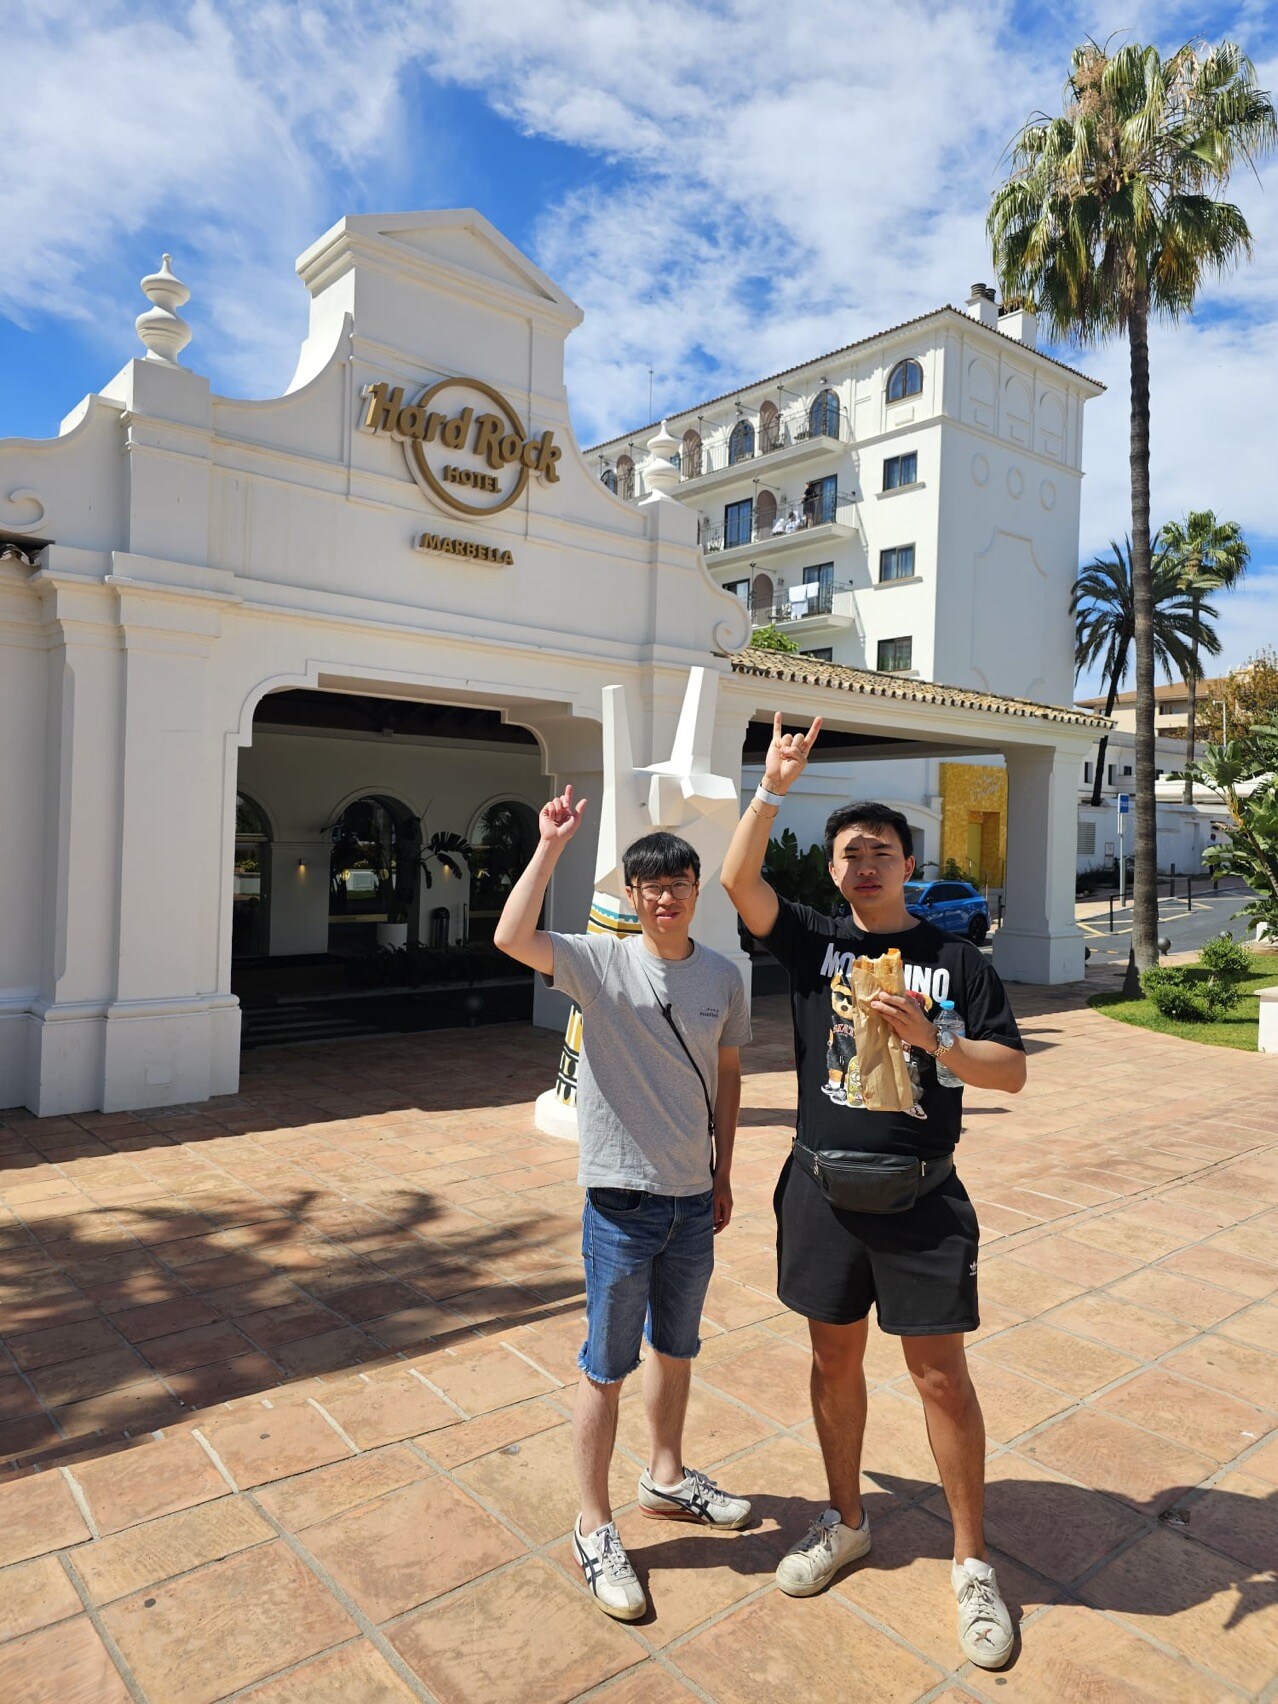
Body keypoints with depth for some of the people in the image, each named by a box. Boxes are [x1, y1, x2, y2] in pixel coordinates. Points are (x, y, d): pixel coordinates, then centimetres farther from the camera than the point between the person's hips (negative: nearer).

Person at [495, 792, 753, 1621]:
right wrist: (552, 844, -29)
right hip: (622, 1198, -4)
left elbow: (727, 1075, 10)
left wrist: (723, 1174, 12)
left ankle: (667, 1477, 46)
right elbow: (512, 937, -29)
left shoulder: (724, 976, 0)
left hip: (692, 1198, 5)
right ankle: (595, 1529, 26)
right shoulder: (602, 961, -12)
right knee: (608, 1364, 7)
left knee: (676, 1348, 23)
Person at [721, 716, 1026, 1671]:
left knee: (941, 1375, 5)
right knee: (835, 1356, 15)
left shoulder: (956, 961, -2)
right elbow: (739, 881, -14)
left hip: (921, 1198, -1)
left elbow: (1012, 1072, -4)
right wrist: (773, 790, -23)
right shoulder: (813, 943, 0)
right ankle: (846, 1523, 37)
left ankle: (973, 1563, 26)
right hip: (823, 1188, 2)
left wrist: (932, 1040, -21)